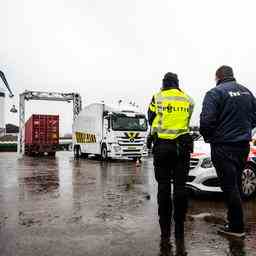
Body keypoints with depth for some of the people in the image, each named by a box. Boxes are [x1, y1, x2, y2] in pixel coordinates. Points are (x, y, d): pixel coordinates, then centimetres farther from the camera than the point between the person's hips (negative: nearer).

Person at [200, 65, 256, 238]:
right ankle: (235, 220, 28)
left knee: (229, 186, -1)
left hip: (224, 147, -7)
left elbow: (207, 120, -20)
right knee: (236, 183, 17)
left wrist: (208, 137, -2)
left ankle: (237, 227, 7)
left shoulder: (215, 93, -13)